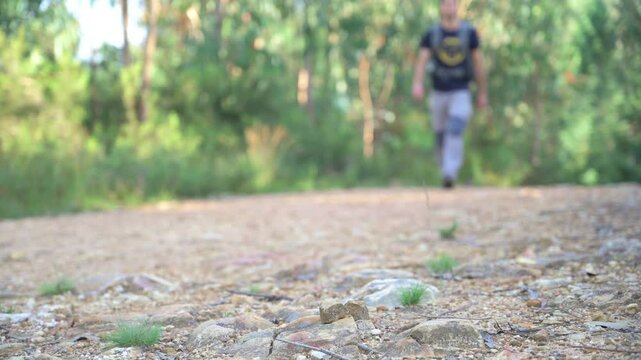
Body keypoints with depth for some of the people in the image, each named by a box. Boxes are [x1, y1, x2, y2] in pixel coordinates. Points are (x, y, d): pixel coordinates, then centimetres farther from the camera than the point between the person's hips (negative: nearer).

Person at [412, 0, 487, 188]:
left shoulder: (469, 32, -2)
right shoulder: (431, 34, -1)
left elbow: (478, 63, 5)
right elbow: (422, 60, -11)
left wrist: (483, 93, 8)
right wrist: (417, 84, -29)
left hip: (461, 92, -2)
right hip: (438, 93, 2)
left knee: (455, 131, -22)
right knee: (441, 136, 9)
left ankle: (450, 174, -29)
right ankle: (445, 172, 28)